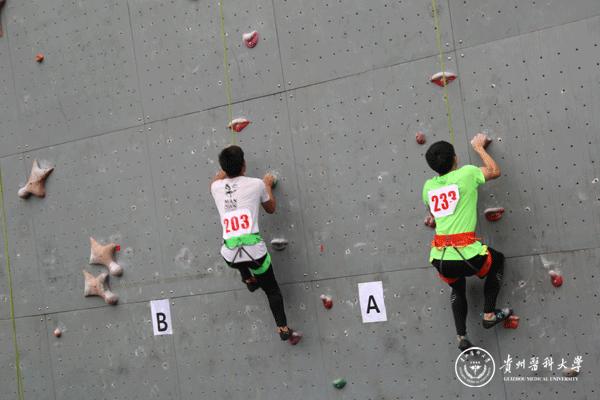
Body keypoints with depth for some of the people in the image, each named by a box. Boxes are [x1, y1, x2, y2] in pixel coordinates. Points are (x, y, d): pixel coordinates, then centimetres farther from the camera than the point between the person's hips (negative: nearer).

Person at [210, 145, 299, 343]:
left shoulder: (216, 188, 11)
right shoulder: (256, 184, 4)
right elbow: (271, 208, 23)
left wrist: (228, 164, 50)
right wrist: (268, 185, 35)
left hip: (230, 255, 2)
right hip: (253, 248, -2)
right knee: (272, 289, 18)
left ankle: (249, 279, 39)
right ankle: (283, 328, 11)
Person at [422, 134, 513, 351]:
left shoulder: (428, 186, 11)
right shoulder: (466, 174, -2)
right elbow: (495, 171, 16)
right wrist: (479, 148, 27)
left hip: (439, 258, 4)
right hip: (466, 254, -4)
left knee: (457, 287, 34)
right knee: (498, 260, 29)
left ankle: (461, 337, 23)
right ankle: (489, 314, 26)